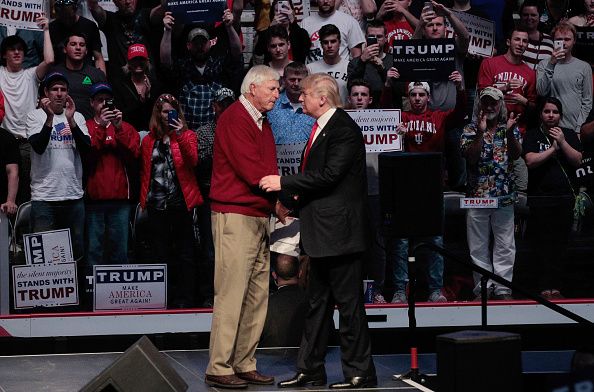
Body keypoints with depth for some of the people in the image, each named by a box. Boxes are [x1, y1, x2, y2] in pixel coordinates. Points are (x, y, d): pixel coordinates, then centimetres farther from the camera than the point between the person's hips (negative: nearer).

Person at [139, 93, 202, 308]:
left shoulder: (187, 135, 4)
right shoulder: (149, 140, 11)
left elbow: (192, 161, -14)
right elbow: (144, 171, 15)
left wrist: (180, 136, -24)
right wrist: (144, 197, 8)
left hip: (180, 200, -3)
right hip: (157, 202, 3)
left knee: (184, 252, -2)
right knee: (161, 252, 7)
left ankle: (184, 299, 0)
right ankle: (165, 299, 14)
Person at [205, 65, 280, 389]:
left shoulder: (261, 122, 20)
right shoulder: (234, 119, -10)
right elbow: (251, 171, -18)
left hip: (259, 216, 9)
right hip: (235, 216, -9)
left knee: (257, 295, 8)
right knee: (231, 293, -9)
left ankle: (244, 364, 14)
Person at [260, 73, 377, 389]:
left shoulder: (344, 129, -15)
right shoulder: (321, 128, 16)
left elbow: (329, 175, -23)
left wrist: (284, 183, -18)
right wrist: (298, 196, 6)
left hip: (339, 230, -10)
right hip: (321, 232, 10)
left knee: (348, 302, -4)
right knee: (317, 301, 14)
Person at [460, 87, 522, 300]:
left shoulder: (510, 128, 9)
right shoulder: (470, 130, 6)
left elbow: (516, 154, -5)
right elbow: (470, 158, -8)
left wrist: (510, 132, -19)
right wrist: (480, 132, -17)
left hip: (504, 196, 0)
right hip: (477, 195, 0)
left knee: (505, 245, 1)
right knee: (479, 246, 3)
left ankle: (503, 288, 5)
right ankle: (483, 287, 9)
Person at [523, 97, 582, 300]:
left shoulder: (569, 135, 11)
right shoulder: (533, 135, 4)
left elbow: (577, 160, 0)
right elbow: (531, 161, -11)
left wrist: (562, 142, -10)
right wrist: (553, 148, -8)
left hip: (565, 197, 3)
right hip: (540, 197, -3)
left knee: (560, 244, 2)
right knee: (542, 243, -4)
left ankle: (554, 286, 6)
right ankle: (545, 287, -3)